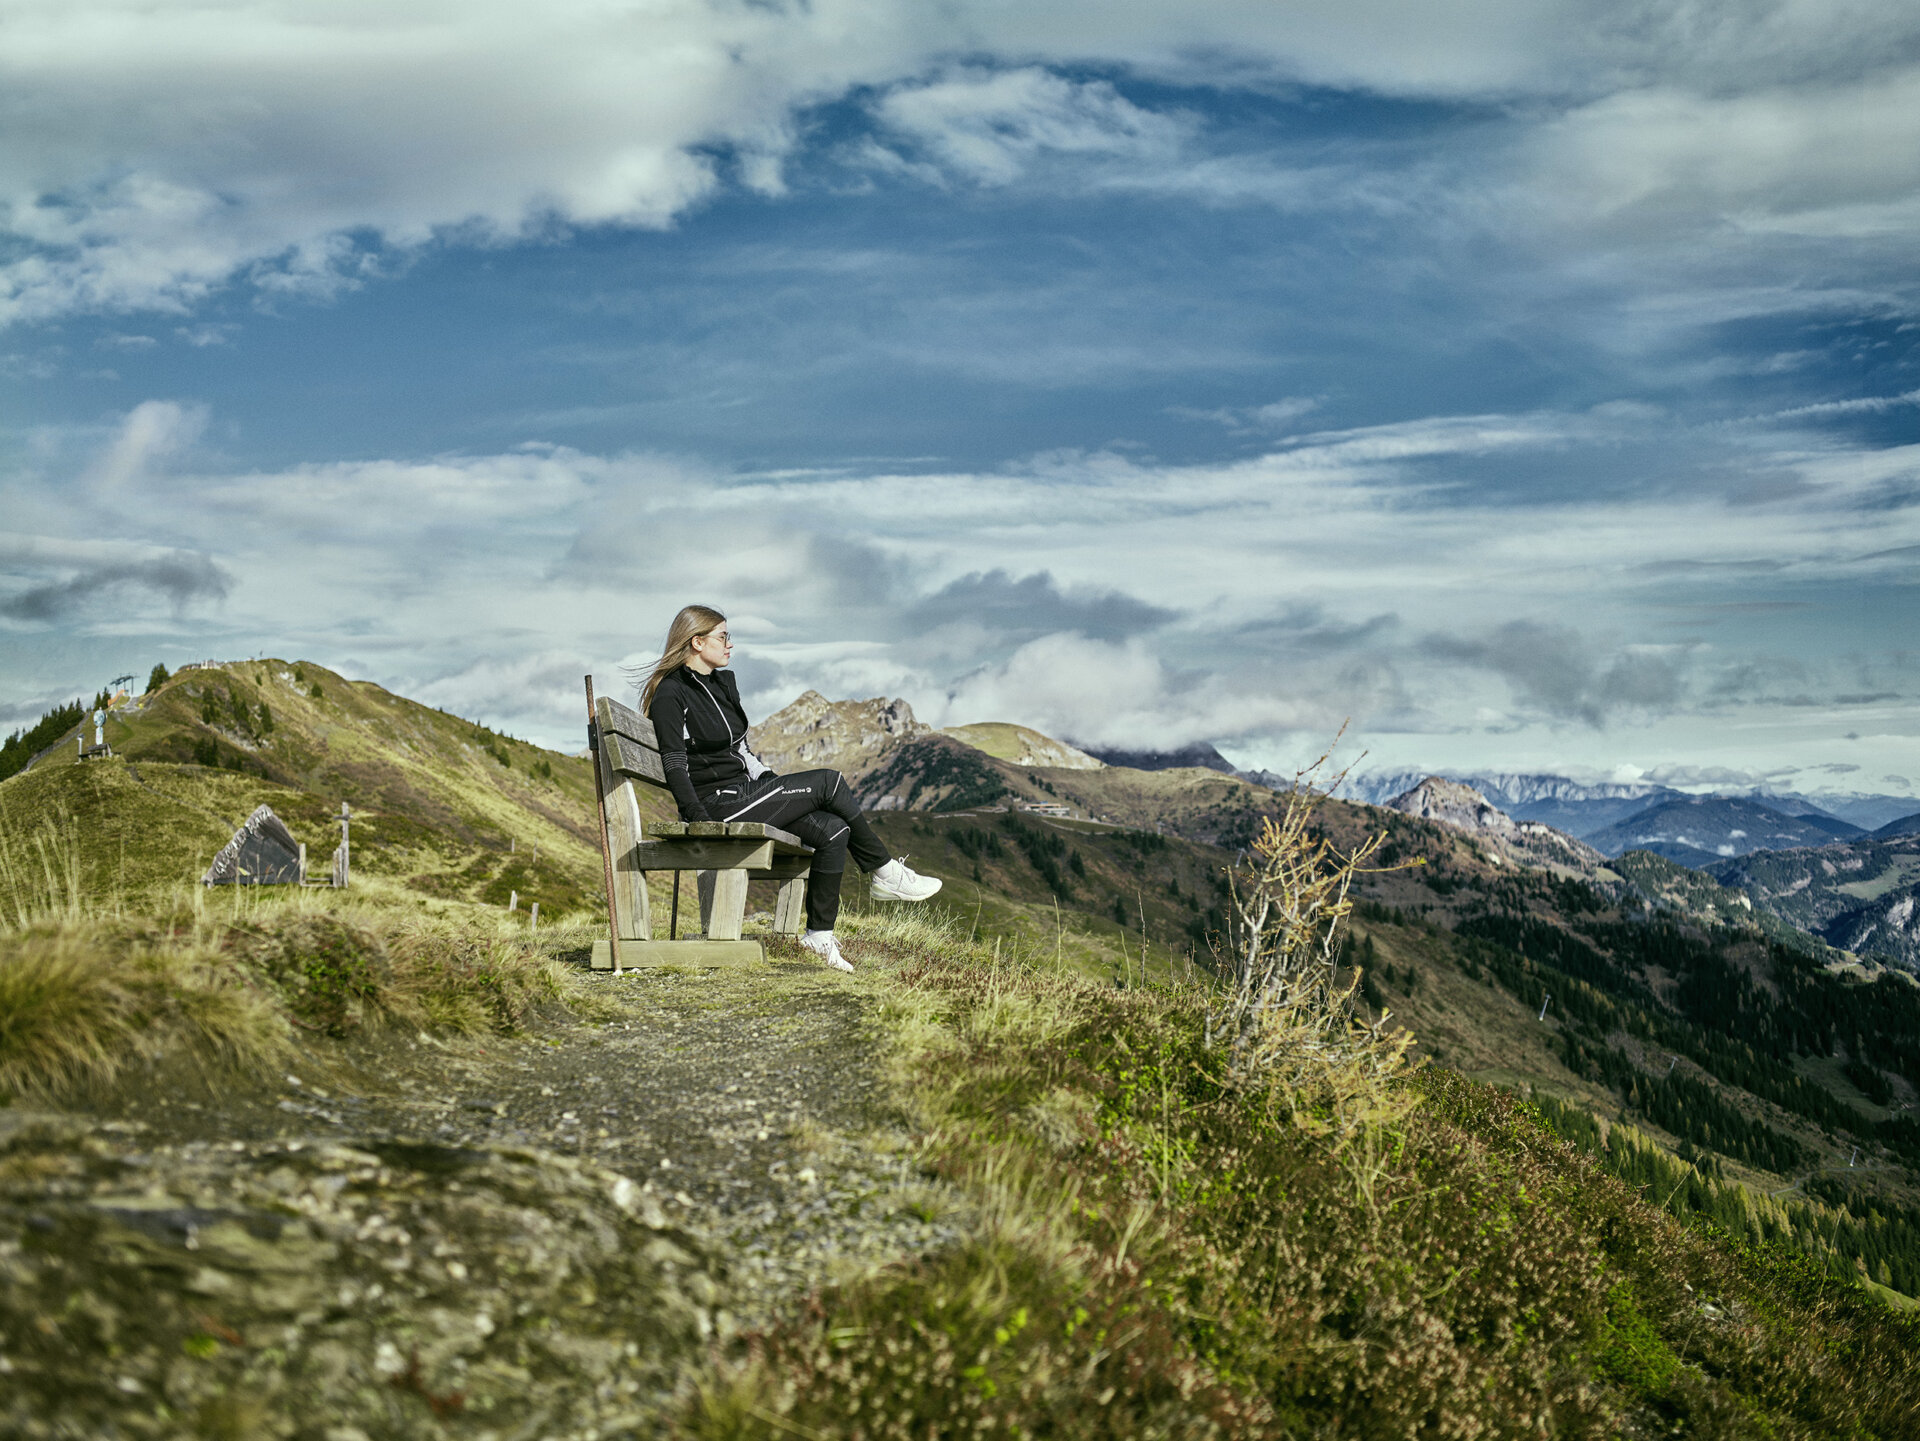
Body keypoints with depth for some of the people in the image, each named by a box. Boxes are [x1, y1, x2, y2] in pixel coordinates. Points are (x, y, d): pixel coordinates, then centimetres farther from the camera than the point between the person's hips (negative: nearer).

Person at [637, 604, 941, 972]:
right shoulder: (670, 695, -10)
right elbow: (675, 767, -15)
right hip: (718, 804, -9)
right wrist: (702, 823, -23)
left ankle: (819, 932, -6)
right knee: (830, 781, -13)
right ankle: (884, 872, 0)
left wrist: (783, 795, 13)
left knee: (834, 830, -11)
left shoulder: (723, 684, 17)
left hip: (746, 792, 9)